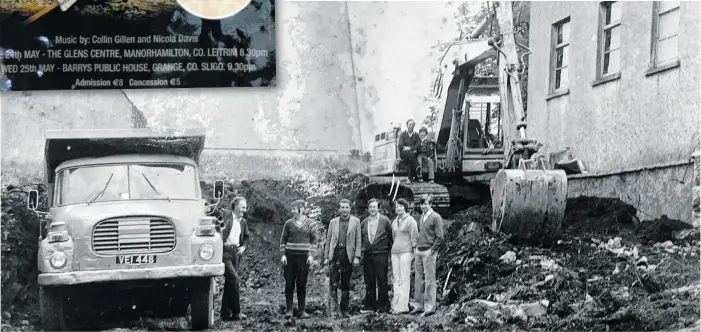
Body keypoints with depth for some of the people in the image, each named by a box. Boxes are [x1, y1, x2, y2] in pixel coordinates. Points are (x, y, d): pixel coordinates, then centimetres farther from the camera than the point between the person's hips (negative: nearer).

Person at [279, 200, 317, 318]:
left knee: (302, 284, 2)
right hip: (290, 256, 1)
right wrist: (283, 254, 0)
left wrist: (311, 255, -2)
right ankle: (289, 310, 4)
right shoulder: (289, 223, 4)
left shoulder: (309, 223, 3)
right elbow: (283, 239, 8)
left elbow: (314, 239, 6)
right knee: (289, 283, -1)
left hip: (304, 257, -1)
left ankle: (301, 310, 9)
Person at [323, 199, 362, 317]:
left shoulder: (355, 221, 7)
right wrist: (326, 257, 7)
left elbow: (358, 240, 3)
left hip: (348, 255, 0)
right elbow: (328, 240, 13)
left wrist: (357, 257, -5)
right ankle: (333, 306, -6)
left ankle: (344, 310, 12)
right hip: (335, 254, 0)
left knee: (346, 285, 6)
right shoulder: (333, 222, 11)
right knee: (333, 283, -11)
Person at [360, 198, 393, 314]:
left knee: (382, 281, -2)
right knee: (369, 281, 7)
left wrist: (390, 252, 1)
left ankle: (383, 306, 4)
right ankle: (369, 305, 13)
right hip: (367, 255, 4)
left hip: (381, 255, -4)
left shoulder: (385, 221, -1)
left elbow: (391, 237, 2)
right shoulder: (364, 222, 10)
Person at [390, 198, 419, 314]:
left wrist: (414, 251, -10)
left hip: (406, 251, -7)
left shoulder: (410, 221, -4)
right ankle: (396, 304, 6)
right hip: (395, 252, 7)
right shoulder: (394, 222, 17)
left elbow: (414, 237, -6)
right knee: (396, 279, 5)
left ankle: (402, 306, -12)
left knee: (404, 279, -9)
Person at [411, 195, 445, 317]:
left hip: (428, 252, -7)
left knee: (429, 280, -5)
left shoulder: (435, 217, -6)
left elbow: (440, 237, -9)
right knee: (418, 279, 7)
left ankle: (430, 307, -2)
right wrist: (416, 249, 15)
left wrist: (432, 251, -12)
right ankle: (419, 305, 13)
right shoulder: (421, 217, 16)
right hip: (418, 251, 7)